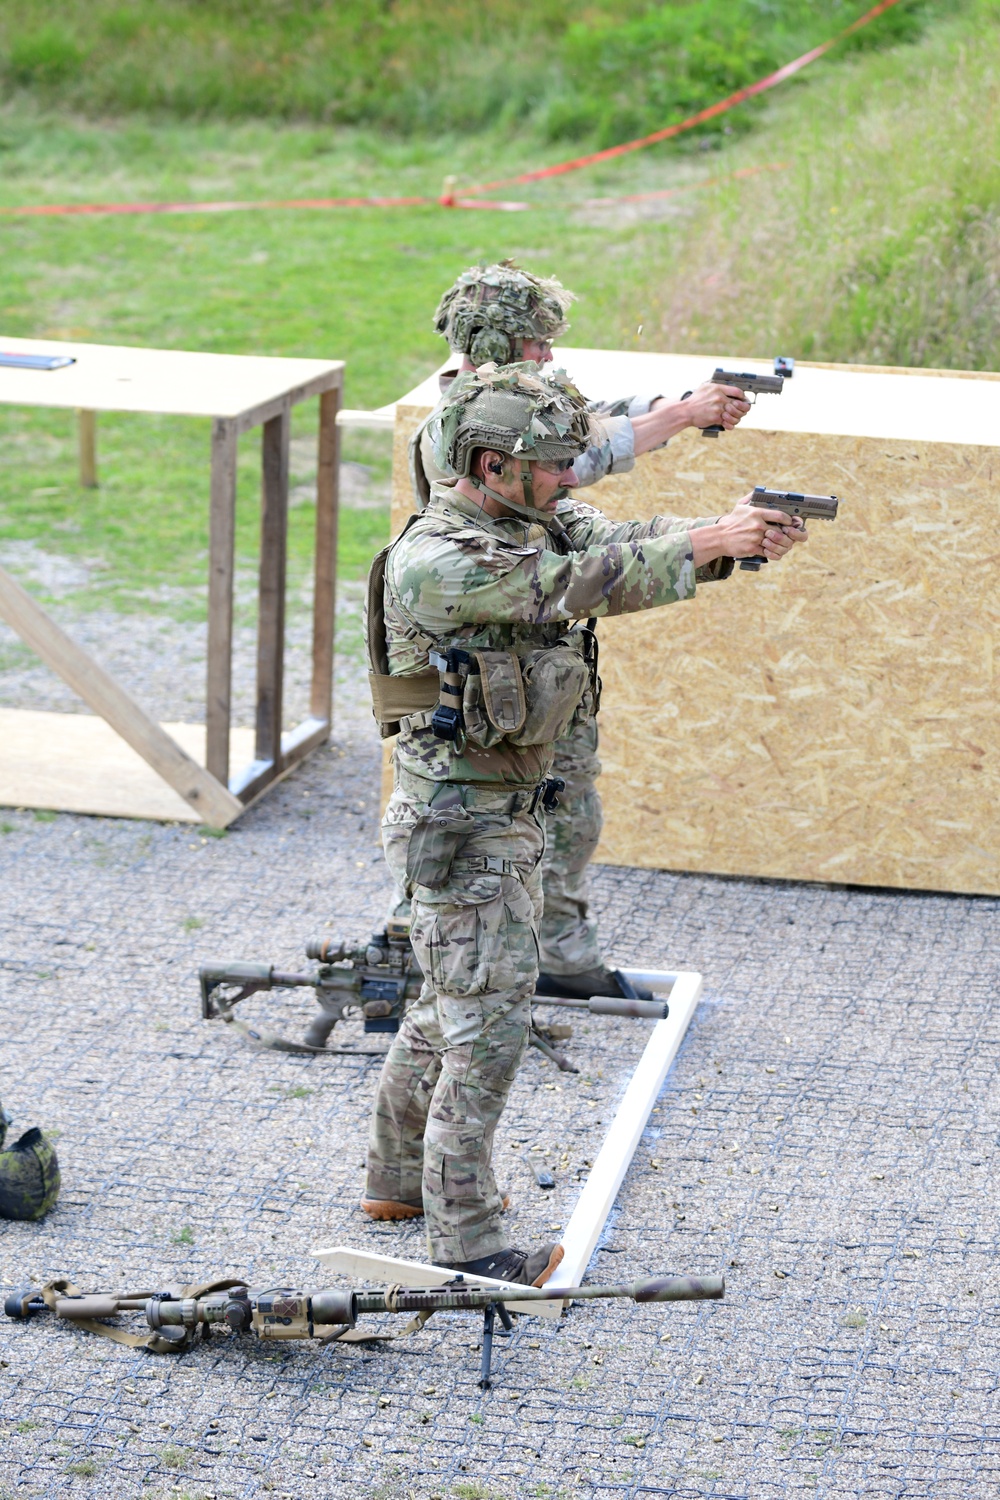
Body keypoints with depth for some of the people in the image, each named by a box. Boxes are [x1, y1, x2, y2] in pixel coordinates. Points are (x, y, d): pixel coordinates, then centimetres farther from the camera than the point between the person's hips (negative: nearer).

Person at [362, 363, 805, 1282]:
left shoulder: (542, 520, 5)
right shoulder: (432, 564, -23)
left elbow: (627, 547, -6)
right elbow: (573, 584, -30)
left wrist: (730, 534, -25)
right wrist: (709, 544, -31)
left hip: (513, 812, 9)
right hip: (459, 825, -9)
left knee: (455, 1008, 21)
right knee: (489, 1024, -6)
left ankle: (398, 1178, 36)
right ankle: (467, 1241, 2)